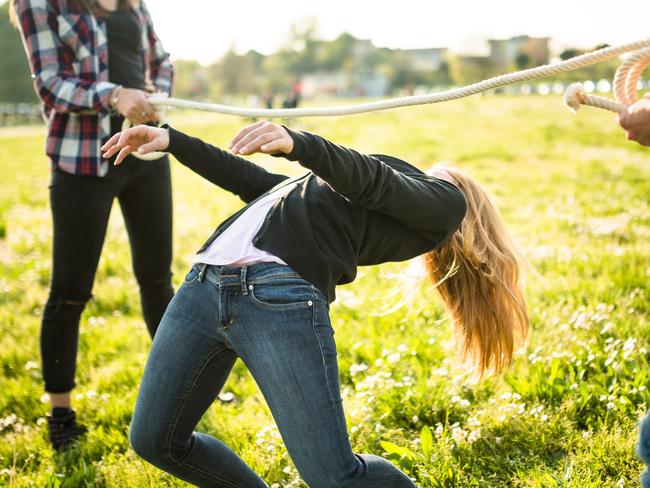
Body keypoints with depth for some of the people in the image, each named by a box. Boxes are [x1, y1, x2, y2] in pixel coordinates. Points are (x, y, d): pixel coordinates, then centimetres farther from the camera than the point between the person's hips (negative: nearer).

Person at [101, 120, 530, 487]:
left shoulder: (444, 202, 13)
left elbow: (371, 182, -6)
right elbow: (257, 184, 32)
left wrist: (297, 143, -23)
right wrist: (171, 139, 29)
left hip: (282, 300, -7)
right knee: (154, 440, 9)